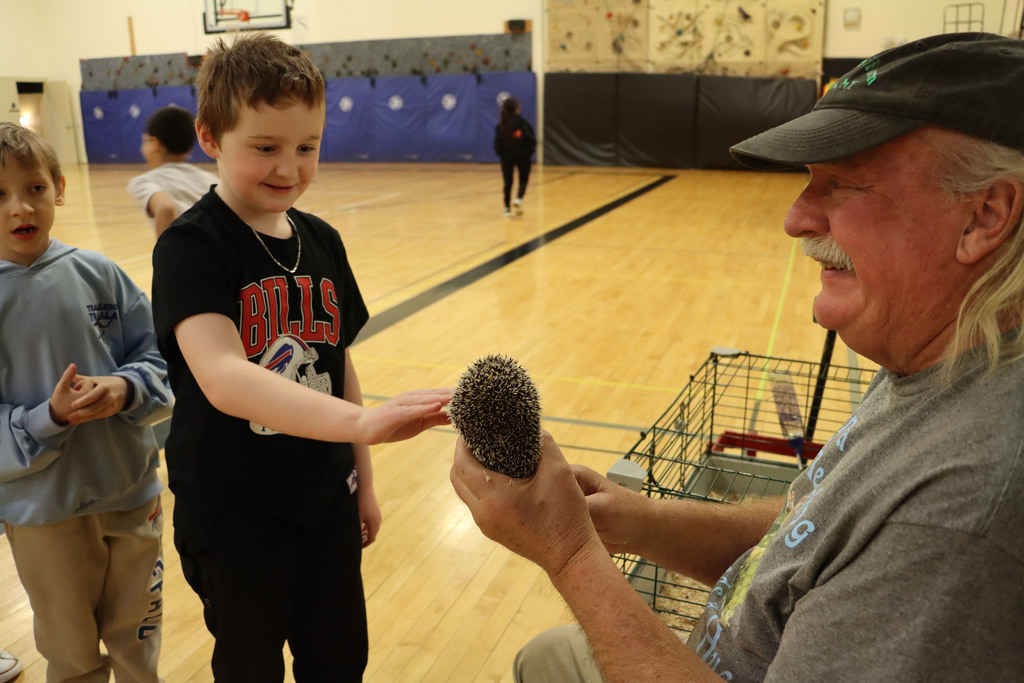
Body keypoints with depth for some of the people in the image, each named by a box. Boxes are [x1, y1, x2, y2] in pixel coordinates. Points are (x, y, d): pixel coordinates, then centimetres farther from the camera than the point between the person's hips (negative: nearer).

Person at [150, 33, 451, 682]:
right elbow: (222, 377, -35)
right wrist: (361, 421, -49)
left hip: (325, 502, 5)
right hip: (231, 518, -5)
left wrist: (362, 479, 11)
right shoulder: (191, 248, -18)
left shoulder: (322, 241, 0)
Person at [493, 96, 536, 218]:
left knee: (508, 182, 11)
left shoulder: (500, 125, 0)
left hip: (507, 156, 3)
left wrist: (501, 153, 10)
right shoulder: (522, 122, -9)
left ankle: (507, 208, 10)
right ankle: (518, 198, -13)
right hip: (522, 155, -2)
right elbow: (530, 138, -12)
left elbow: (498, 142, -2)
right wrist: (530, 151, 2)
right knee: (523, 179, 13)